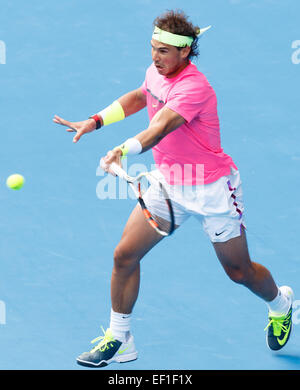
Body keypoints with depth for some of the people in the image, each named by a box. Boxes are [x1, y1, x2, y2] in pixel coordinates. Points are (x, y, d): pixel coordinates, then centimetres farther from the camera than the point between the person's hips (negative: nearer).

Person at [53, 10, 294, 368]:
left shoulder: (194, 87, -27)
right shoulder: (157, 70, -2)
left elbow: (161, 126, -45)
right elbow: (140, 97, 22)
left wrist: (124, 151, -62)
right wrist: (96, 121, 11)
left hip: (212, 189, -7)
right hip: (167, 183, 7)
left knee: (239, 272, 8)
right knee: (124, 255, -5)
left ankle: (280, 303, 42)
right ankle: (119, 340, 8)